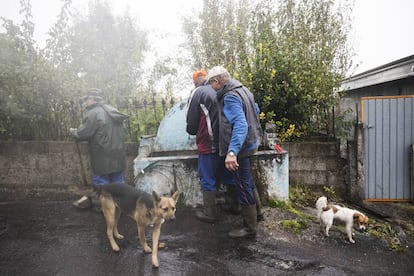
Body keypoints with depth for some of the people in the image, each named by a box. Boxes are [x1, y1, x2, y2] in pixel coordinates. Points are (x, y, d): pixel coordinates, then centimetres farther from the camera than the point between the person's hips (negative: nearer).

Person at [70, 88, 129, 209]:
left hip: (103, 156, -8)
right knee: (118, 181, 14)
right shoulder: (113, 111, 14)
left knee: (101, 182, 4)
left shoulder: (93, 113, -13)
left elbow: (82, 134, -13)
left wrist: (73, 132, 7)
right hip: (118, 154, 8)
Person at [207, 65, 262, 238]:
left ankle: (250, 229, 15)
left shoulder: (230, 97, -22)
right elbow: (256, 110, 21)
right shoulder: (242, 89, 8)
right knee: (247, 182, 25)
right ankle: (254, 213, 43)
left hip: (241, 147, -10)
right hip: (251, 141, 10)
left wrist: (232, 152, -44)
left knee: (244, 186, 2)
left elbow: (240, 124, -34)